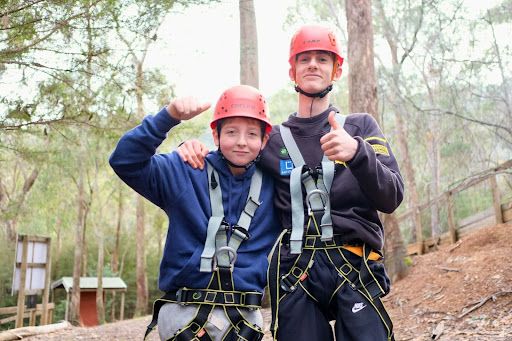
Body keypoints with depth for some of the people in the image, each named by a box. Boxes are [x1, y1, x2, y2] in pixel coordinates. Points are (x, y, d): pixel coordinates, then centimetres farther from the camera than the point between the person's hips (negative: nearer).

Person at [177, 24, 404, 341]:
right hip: (294, 273, 1)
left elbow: (391, 199, -1)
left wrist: (357, 153, -20)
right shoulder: (273, 140, 14)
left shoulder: (360, 126, 10)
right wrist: (195, 149, 2)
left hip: (354, 266, -1)